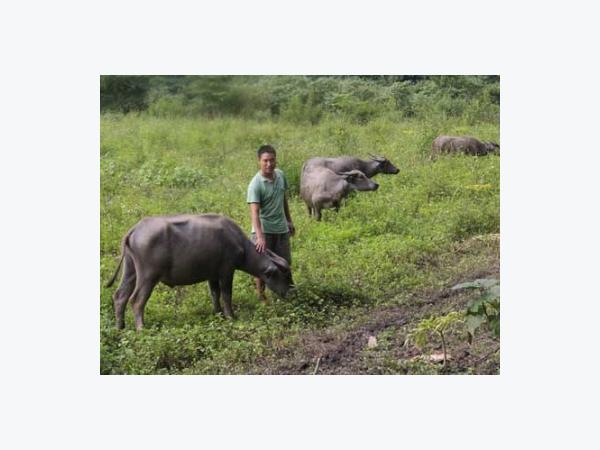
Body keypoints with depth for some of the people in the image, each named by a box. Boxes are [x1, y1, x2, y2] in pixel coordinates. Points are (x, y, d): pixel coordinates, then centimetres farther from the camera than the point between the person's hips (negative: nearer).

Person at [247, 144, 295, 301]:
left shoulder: (280, 175, -1)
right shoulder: (255, 185, -20)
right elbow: (254, 212, -27)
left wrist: (289, 220, 21)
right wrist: (260, 237, -38)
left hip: (281, 228, 6)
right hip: (263, 229, -6)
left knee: (284, 263, 11)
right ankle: (260, 295, 17)